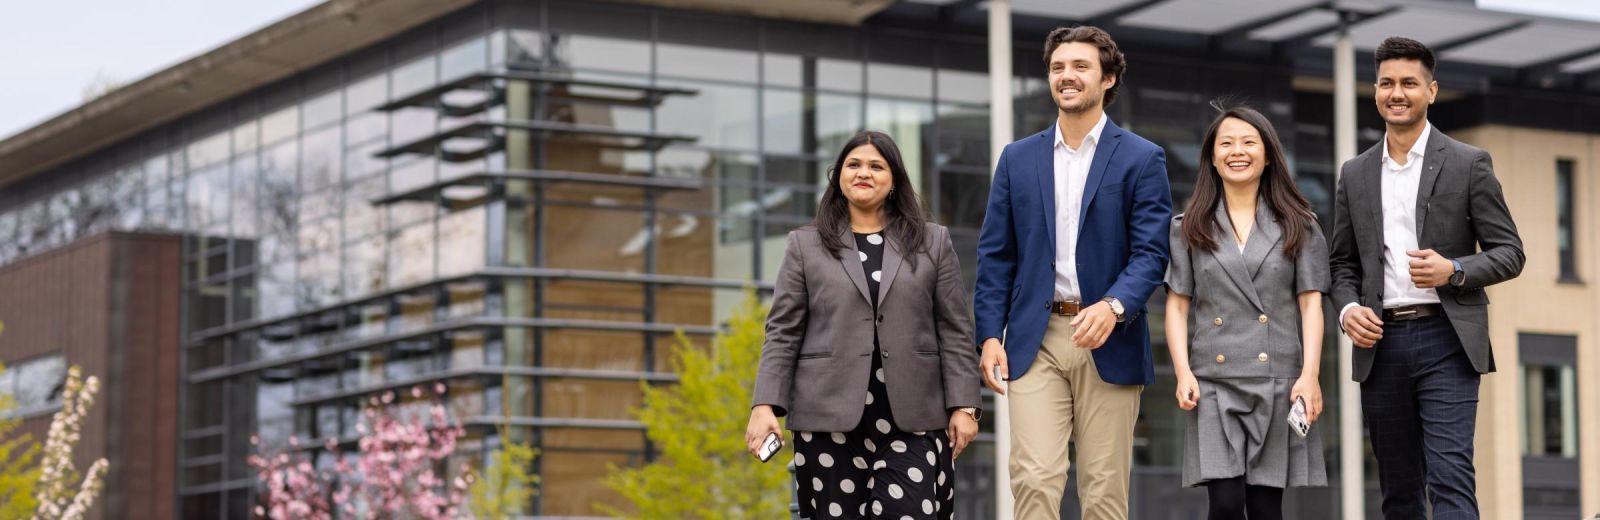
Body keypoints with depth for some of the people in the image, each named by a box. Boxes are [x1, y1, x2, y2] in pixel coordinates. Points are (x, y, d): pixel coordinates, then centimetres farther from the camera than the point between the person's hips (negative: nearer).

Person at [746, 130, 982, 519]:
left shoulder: (933, 243, 12)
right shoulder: (805, 246, 10)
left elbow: (955, 332, 8)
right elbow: (782, 334, 5)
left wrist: (963, 406, 0)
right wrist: (765, 405, -5)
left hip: (913, 417, 0)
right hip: (830, 417, 0)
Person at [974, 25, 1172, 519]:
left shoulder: (1141, 159, 2)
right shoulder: (1018, 158, 11)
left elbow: (1150, 252, -5)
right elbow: (995, 255, 10)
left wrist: (1113, 306, -23)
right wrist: (990, 335, 0)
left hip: (1108, 341, -1)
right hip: (1035, 341, 2)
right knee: (1034, 478, -11)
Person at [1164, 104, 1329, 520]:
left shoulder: (1298, 226, 8)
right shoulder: (1190, 229, 9)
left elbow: (1310, 303, 4)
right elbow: (1177, 306, 7)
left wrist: (1310, 375, -7)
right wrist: (1183, 372, -6)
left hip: (1277, 382, 0)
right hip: (1214, 382, 0)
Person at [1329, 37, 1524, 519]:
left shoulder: (1469, 164, 2)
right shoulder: (1355, 174, 13)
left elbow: (1509, 252, 2)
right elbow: (1343, 263, 17)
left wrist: (1454, 271, -17)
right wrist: (1347, 308, -3)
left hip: (1445, 339, -4)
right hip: (1381, 342, 4)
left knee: (1450, 480, -14)